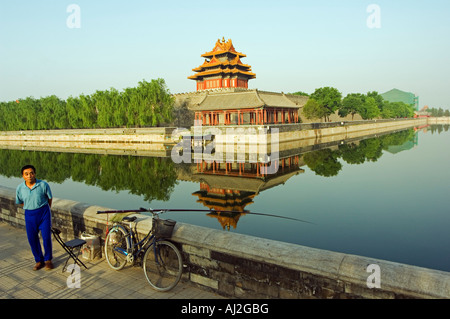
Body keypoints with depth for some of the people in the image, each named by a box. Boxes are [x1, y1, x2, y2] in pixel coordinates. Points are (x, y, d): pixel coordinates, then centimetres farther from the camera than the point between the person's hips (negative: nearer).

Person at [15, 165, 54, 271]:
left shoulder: (43, 185, -14)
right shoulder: (19, 188, -7)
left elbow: (49, 198, 2)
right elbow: (20, 202, 11)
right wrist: (31, 207, 9)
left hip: (44, 212, -2)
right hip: (29, 215, 3)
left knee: (46, 237, -2)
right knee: (32, 239, 7)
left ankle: (48, 260, 20)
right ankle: (39, 260, 26)